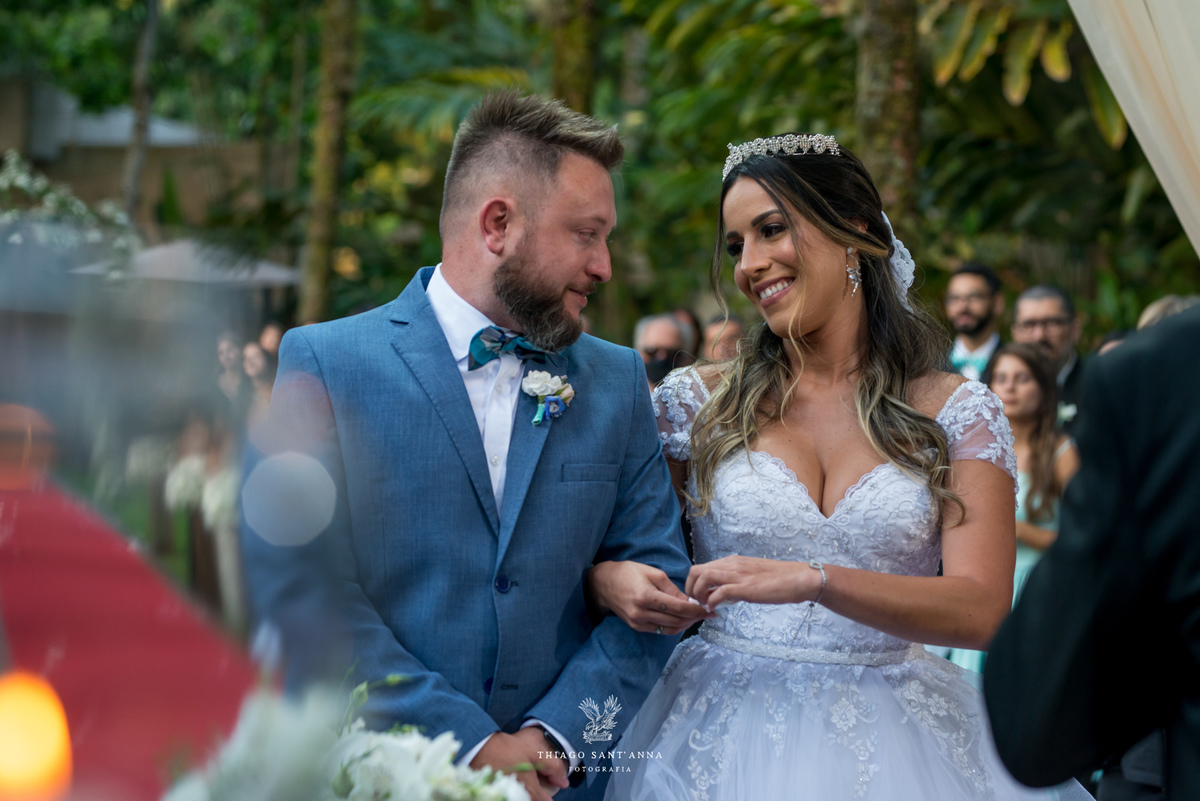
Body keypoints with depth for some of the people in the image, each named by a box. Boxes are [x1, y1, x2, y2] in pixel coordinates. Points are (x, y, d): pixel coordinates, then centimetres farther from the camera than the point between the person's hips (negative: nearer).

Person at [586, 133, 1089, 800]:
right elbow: (592, 556, 7)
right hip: (724, 733, 1)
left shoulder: (958, 413, -1)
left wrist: (812, 580, -25)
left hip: (889, 741, 0)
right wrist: (615, 583, -17)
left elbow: (982, 609, -12)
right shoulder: (697, 401, 2)